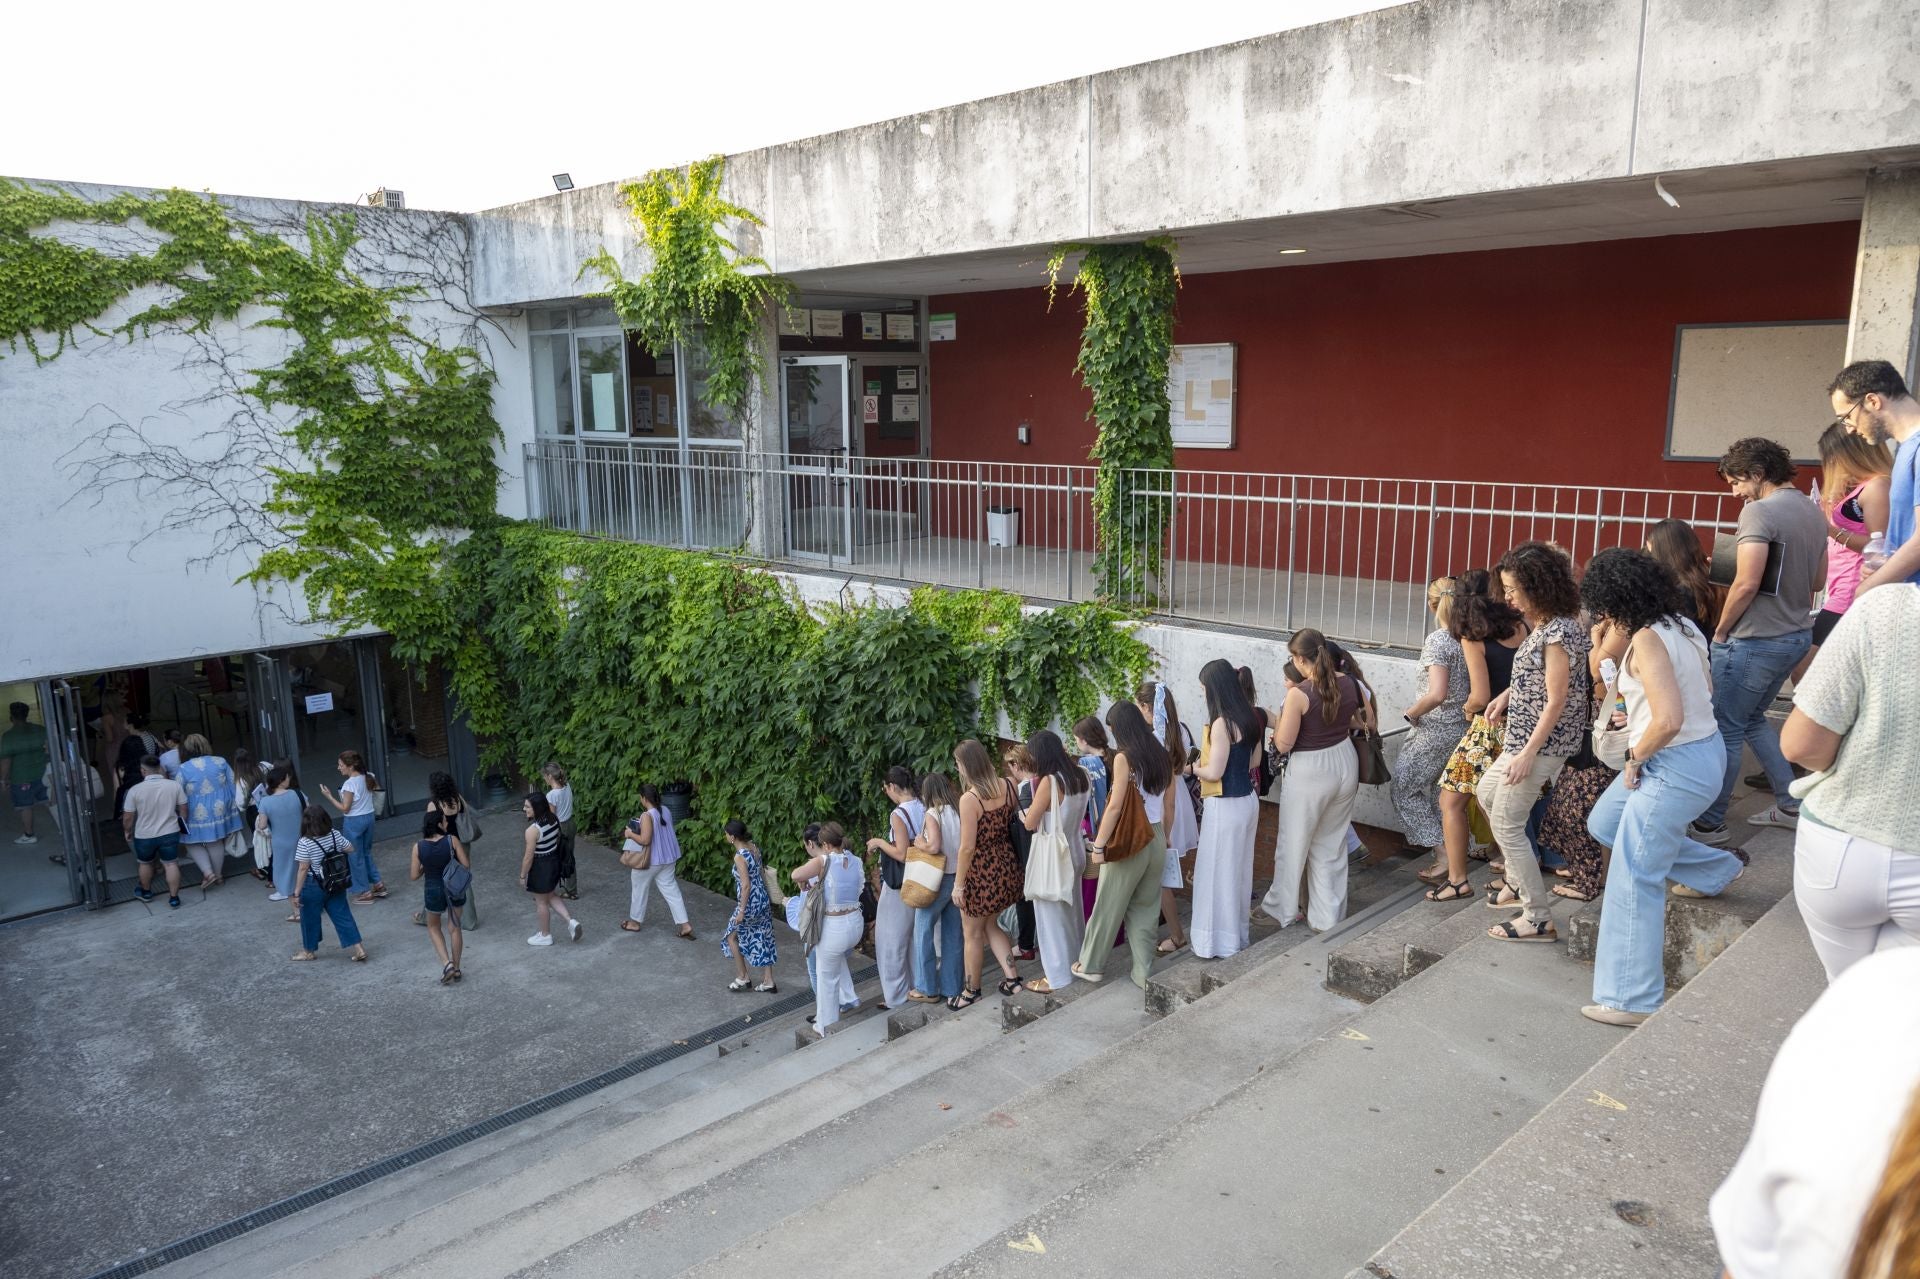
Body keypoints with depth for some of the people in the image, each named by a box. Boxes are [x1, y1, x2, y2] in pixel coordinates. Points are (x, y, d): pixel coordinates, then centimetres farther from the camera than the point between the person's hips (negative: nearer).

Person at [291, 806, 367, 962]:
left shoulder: (305, 842, -21)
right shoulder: (335, 834, -7)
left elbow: (303, 869, -21)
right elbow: (351, 849, 6)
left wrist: (297, 891, -15)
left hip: (313, 886, -5)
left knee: (310, 918, 16)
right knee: (343, 915, 9)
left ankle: (309, 951, 33)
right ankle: (359, 949, 6)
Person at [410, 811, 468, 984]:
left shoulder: (418, 847, -12)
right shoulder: (452, 840, -16)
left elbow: (414, 875, -6)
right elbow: (466, 865, -13)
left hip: (433, 891, 0)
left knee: (433, 927, 24)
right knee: (454, 928, 17)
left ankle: (447, 963, 9)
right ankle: (456, 969, 26)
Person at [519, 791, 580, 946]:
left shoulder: (533, 830, -27)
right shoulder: (554, 820, -6)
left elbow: (528, 857, -21)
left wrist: (522, 876, -8)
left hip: (540, 867, -7)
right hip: (554, 862, 7)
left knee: (541, 902, 12)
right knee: (550, 898, 24)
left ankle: (545, 935, 28)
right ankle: (570, 921, 13)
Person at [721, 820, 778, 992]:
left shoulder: (739, 857, -22)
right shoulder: (753, 848, 1)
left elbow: (746, 885, -23)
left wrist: (741, 911, -17)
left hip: (750, 903, -8)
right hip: (763, 900, 8)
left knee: (732, 936, 14)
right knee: (763, 939, 15)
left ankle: (742, 977, 21)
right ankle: (768, 982, 19)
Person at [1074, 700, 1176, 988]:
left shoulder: (1124, 758, -14)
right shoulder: (1163, 755, 5)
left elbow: (1115, 806, -17)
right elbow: (1169, 805, 11)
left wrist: (1098, 845, -12)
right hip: (1156, 840, 6)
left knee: (1108, 907, 9)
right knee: (1144, 910, 13)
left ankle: (1091, 965, 22)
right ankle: (1144, 973, 14)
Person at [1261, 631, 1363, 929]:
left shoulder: (1299, 694, -22)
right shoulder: (1349, 683, -3)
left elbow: (1283, 745, -17)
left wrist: (1280, 717, 0)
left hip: (1310, 773, -6)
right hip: (1345, 763, 6)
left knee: (1294, 844, 13)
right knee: (1332, 845, 18)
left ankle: (1282, 908, 30)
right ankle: (1329, 917, 26)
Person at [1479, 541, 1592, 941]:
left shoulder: (1557, 632, -23)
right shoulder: (1545, 624, 5)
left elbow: (1556, 700, -23)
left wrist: (1528, 753, -21)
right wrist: (1506, 695, 2)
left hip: (1543, 744, -10)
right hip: (1525, 737, 10)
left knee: (1506, 824, -3)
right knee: (1487, 793, 25)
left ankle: (1538, 919, 6)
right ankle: (1518, 879, 36)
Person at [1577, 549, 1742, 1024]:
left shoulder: (1648, 639, -22)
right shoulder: (1683, 626, 5)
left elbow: (1669, 720, -30)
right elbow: (1703, 692, 20)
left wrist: (1635, 758, -14)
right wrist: (1639, 717, 13)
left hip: (1674, 766, -10)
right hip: (1704, 749, 10)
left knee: (1633, 882, -1)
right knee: (1604, 823, 27)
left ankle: (1632, 1000, 7)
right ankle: (1715, 870, 34)